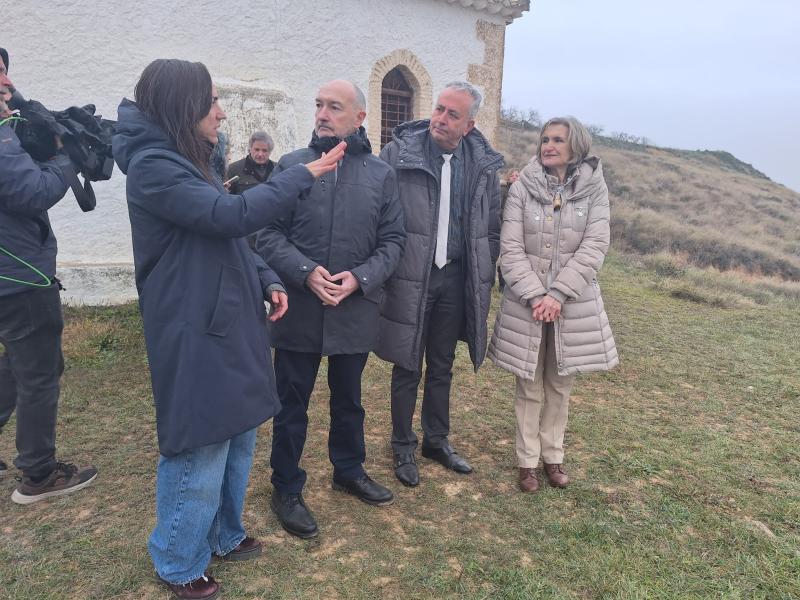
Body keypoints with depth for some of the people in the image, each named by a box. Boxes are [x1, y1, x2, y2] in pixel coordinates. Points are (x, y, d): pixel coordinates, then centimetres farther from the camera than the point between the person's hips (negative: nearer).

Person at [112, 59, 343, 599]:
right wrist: (304, 175, -15)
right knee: (201, 451, 4)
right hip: (196, 336, -10)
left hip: (230, 326, 10)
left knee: (236, 439, 19)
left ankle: (224, 534, 40)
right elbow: (235, 215, -25)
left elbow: (230, 237, 18)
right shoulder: (152, 166, -16)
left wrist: (268, 281, 3)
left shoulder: (188, 163, 15)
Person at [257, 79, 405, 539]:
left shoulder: (381, 174, 2)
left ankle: (350, 470, 42)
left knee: (349, 399, 20)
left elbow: (393, 239, 2)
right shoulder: (290, 166, -2)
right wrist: (306, 272, -19)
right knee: (293, 403, 10)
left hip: (356, 310, 2)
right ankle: (287, 489, 29)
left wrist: (360, 278, -14)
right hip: (300, 309, -1)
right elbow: (270, 234, -4)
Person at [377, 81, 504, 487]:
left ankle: (437, 440, 35)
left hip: (456, 278, 3)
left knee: (442, 366, 17)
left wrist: (486, 278, 10)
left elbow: (492, 227, 11)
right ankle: (403, 446, 28)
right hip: (410, 278, -3)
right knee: (407, 367, 9)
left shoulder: (483, 164, 4)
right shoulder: (398, 152, -7)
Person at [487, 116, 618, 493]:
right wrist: (535, 296, -16)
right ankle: (528, 460, 23)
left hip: (573, 304, 1)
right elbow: (511, 249, -7)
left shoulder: (594, 189, 0)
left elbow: (594, 248, -8)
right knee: (529, 386, 9)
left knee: (560, 386, 13)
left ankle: (553, 456, 30)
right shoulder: (522, 188, -3)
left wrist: (557, 295, -16)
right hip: (526, 303, -1)